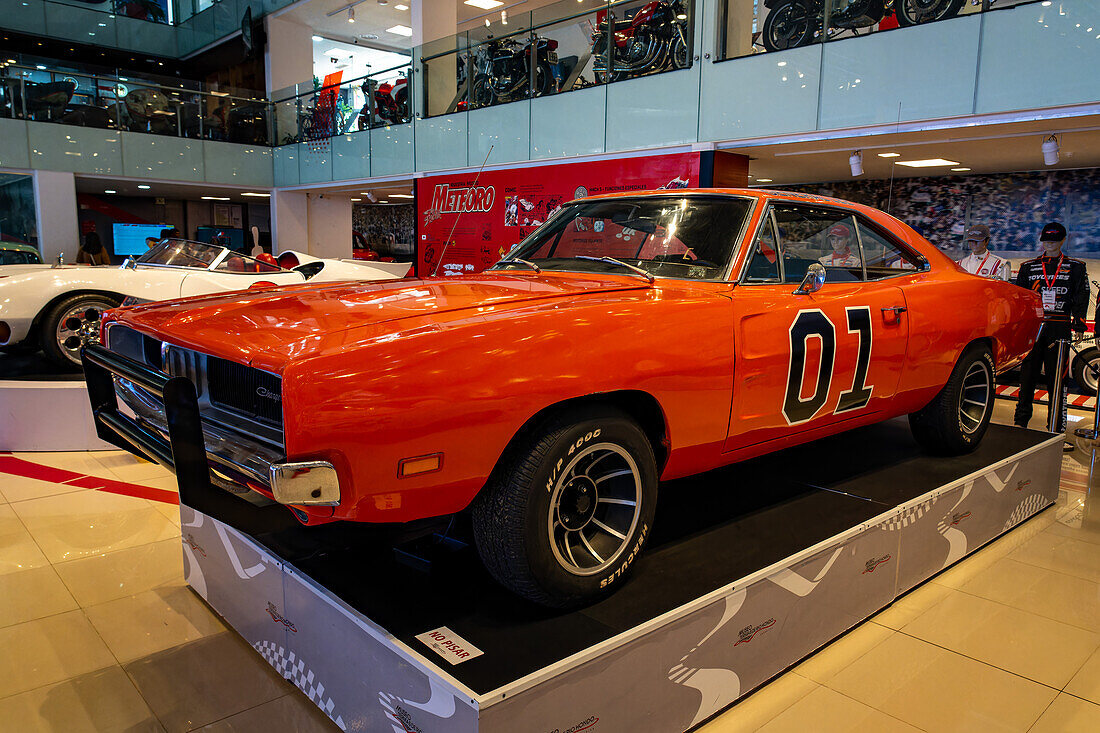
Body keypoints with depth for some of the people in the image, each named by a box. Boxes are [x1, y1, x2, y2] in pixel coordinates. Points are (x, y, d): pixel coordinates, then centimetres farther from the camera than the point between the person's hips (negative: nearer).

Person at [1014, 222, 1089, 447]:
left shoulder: (1075, 268, 12)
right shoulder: (1028, 267, 14)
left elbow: (1081, 298, 6)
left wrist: (1079, 324, -6)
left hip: (1060, 329, -1)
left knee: (1058, 379, -2)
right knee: (1027, 376, 3)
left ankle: (1057, 430, 2)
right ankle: (1020, 423, 11)